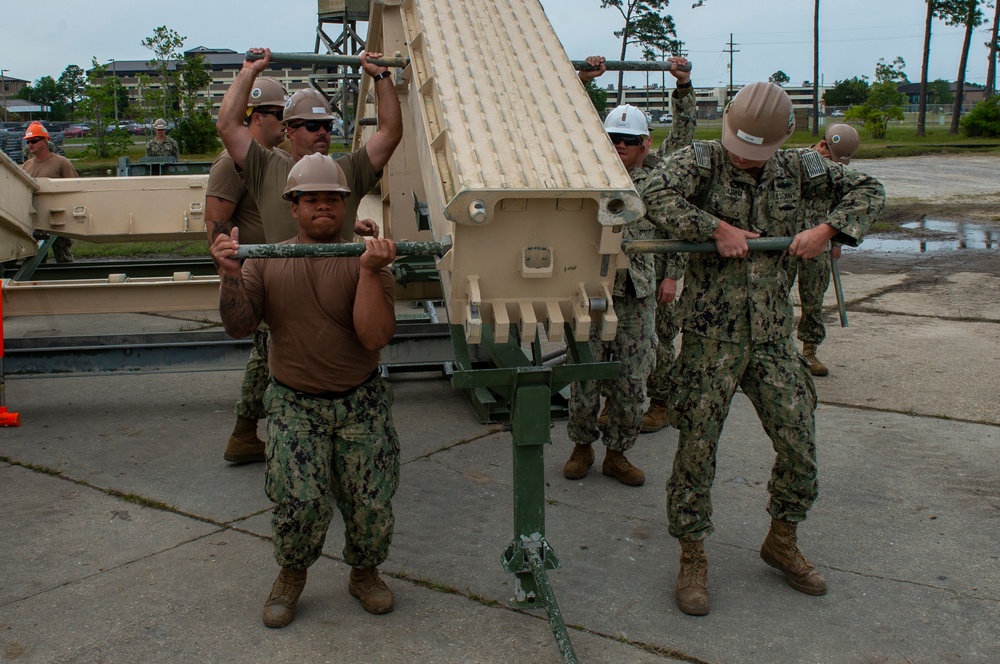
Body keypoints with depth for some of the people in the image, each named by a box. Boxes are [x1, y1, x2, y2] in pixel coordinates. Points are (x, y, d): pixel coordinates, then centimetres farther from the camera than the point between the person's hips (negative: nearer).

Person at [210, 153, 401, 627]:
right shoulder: (266, 262, 4)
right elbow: (238, 327, -5)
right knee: (299, 503, -13)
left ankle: (365, 573, 29)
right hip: (294, 404, 0)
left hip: (361, 403, 0)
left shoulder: (366, 262, -3)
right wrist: (230, 276, -19)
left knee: (372, 505, -2)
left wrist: (368, 271, -24)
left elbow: (375, 337, -16)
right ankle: (291, 575, 18)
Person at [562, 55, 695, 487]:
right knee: (585, 374, 2)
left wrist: (684, 86, 1)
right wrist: (583, 82, -7)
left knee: (631, 380, 5)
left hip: (637, 293, 2)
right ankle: (582, 446, 22)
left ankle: (617, 454, 20)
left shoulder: (653, 175, 10)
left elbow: (683, 135, 8)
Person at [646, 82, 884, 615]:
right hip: (711, 335, -4)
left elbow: (866, 190, 11)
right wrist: (718, 228, -23)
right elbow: (659, 194, -24)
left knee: (799, 443, 6)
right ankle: (693, 558, 16)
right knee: (697, 447, -1)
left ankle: (782, 541, 30)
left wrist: (826, 231, -4)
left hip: (773, 335, 4)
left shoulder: (795, 170, 6)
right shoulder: (701, 159, -6)